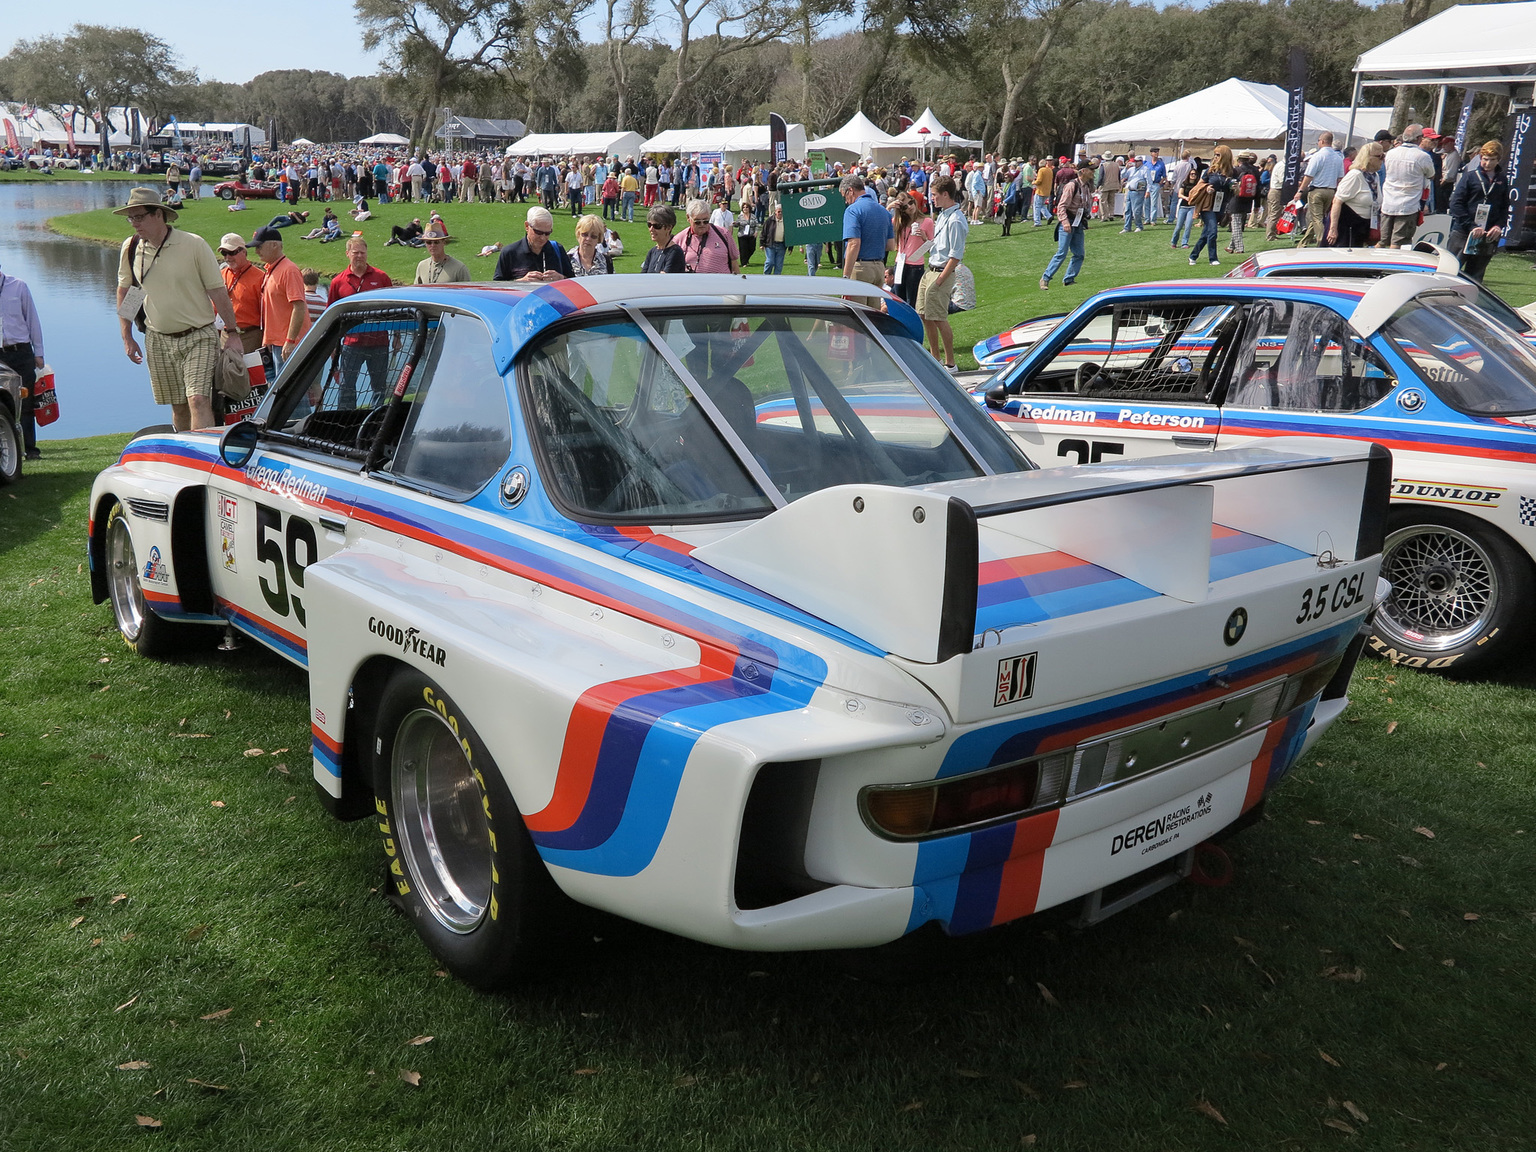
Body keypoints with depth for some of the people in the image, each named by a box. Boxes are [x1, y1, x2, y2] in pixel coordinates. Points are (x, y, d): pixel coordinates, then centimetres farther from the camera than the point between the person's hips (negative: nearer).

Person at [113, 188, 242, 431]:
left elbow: (218, 292, -6)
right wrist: (127, 337, 11)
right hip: (158, 341, 4)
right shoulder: (130, 248, 3)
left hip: (198, 338, -4)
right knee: (178, 407, 10)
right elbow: (124, 292, 15)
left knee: (198, 400, -18)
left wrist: (232, 332, -7)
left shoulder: (194, 244, -10)